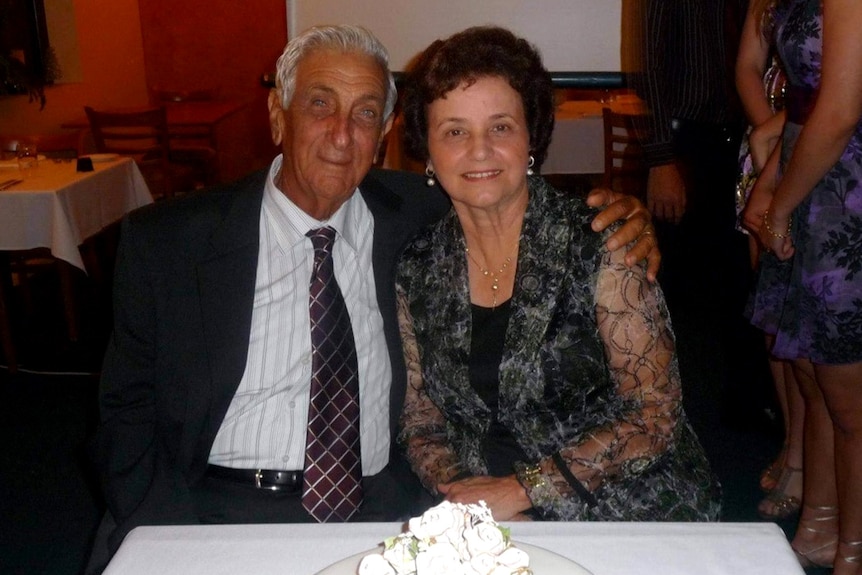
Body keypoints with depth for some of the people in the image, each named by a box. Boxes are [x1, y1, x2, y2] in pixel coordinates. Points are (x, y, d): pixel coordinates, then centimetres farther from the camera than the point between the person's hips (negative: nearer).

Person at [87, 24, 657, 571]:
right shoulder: (165, 241, 2)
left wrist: (616, 219, 1)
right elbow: (129, 413, 2)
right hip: (212, 510, 0)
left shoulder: (416, 217, 5)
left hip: (379, 511, 1)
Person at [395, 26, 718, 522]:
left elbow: (656, 415, -11)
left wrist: (521, 489, -14)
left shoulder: (599, 245, -10)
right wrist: (459, 491, -11)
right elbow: (420, 418, 8)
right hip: (487, 537, 3)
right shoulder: (415, 272, 1)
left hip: (630, 517, -2)